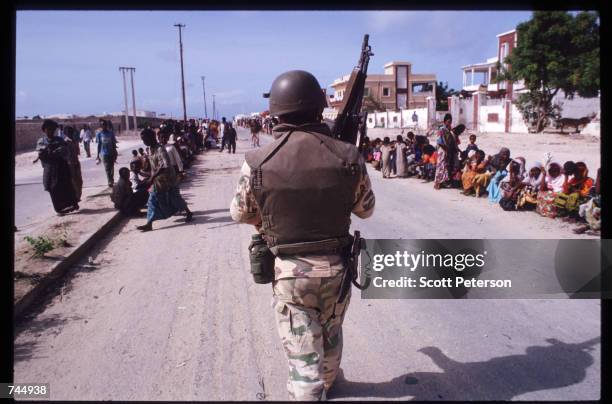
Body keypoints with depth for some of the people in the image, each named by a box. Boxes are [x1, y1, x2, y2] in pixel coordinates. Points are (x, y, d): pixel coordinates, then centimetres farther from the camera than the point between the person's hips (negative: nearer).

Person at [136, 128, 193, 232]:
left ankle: (188, 213, 32)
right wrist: (151, 177, 17)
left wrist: (152, 177, -37)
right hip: (157, 180, 8)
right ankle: (149, 224, 6)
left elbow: (165, 166, -36)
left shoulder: (160, 149, -24)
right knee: (153, 201, 3)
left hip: (167, 180, -8)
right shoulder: (151, 149, 3)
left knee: (174, 198, 9)